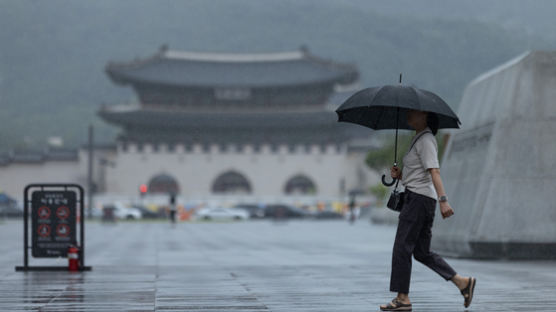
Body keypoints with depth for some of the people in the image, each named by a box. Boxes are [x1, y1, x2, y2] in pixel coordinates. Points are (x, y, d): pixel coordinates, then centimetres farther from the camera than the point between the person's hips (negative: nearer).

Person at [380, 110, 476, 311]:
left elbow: (434, 171, -21)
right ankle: (462, 282, 9)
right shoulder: (419, 139, 20)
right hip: (418, 198, 10)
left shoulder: (425, 140, -10)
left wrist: (443, 199, -29)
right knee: (422, 252, 10)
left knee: (402, 248, -6)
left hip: (419, 198, -10)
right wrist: (400, 175, 8)